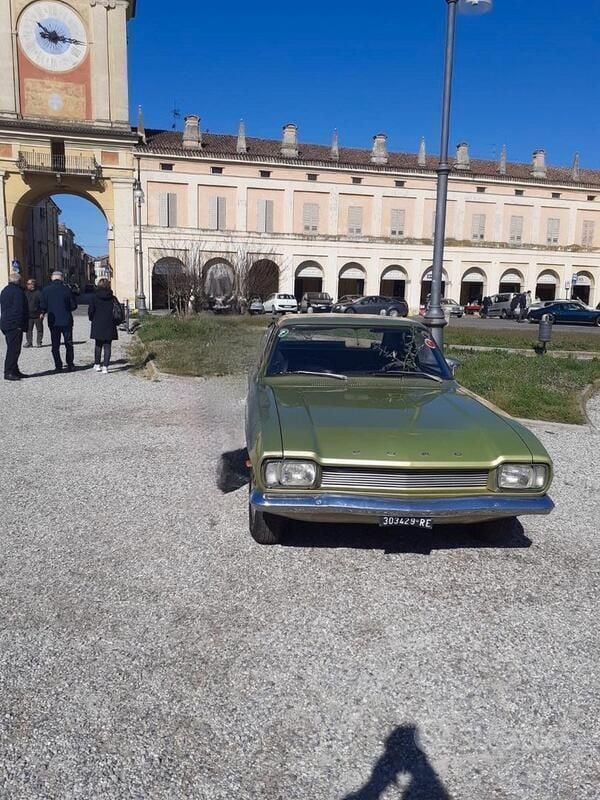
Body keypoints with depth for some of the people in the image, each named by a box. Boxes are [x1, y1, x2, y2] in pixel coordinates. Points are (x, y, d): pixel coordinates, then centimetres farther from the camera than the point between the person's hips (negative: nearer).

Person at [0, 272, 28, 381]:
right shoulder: (17, 291, -13)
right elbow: (19, 309, -19)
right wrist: (20, 324, -18)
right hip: (15, 325, -10)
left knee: (12, 348, 15)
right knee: (13, 349, -8)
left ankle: (14, 371, 20)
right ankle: (9, 372, -10)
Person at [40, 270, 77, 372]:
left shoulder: (45, 290, -5)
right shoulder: (66, 289, -8)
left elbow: (43, 307, -4)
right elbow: (74, 305, -4)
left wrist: (44, 312, 18)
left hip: (53, 322, 1)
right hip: (66, 321, -1)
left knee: (55, 345, 8)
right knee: (69, 344, 10)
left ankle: (58, 366, 6)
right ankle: (70, 365, 9)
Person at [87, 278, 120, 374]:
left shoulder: (95, 298, -3)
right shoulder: (113, 298, -2)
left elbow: (90, 311, -4)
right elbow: (119, 311, -2)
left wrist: (93, 320, 13)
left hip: (97, 326, 0)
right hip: (110, 326, 0)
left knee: (98, 345, 17)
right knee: (107, 346, 2)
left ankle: (97, 365, 21)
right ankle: (105, 367, -5)